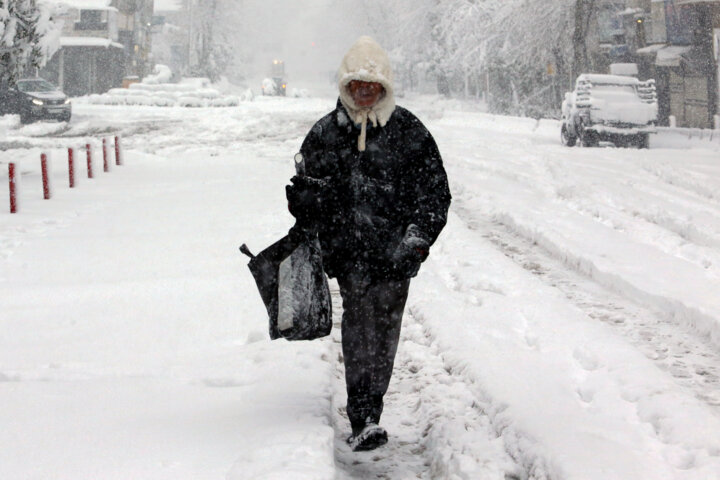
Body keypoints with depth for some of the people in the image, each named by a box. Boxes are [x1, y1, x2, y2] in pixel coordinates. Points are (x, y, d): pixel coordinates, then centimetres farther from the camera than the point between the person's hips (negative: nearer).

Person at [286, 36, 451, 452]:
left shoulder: (409, 132, 3)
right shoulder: (325, 133, 8)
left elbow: (435, 189, 6)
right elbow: (305, 189, 18)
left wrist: (420, 236, -4)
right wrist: (305, 236, 9)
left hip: (394, 250, 0)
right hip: (347, 250, 0)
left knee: (384, 331, 2)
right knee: (359, 328, -9)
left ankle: (366, 414, 13)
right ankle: (364, 420, -9)